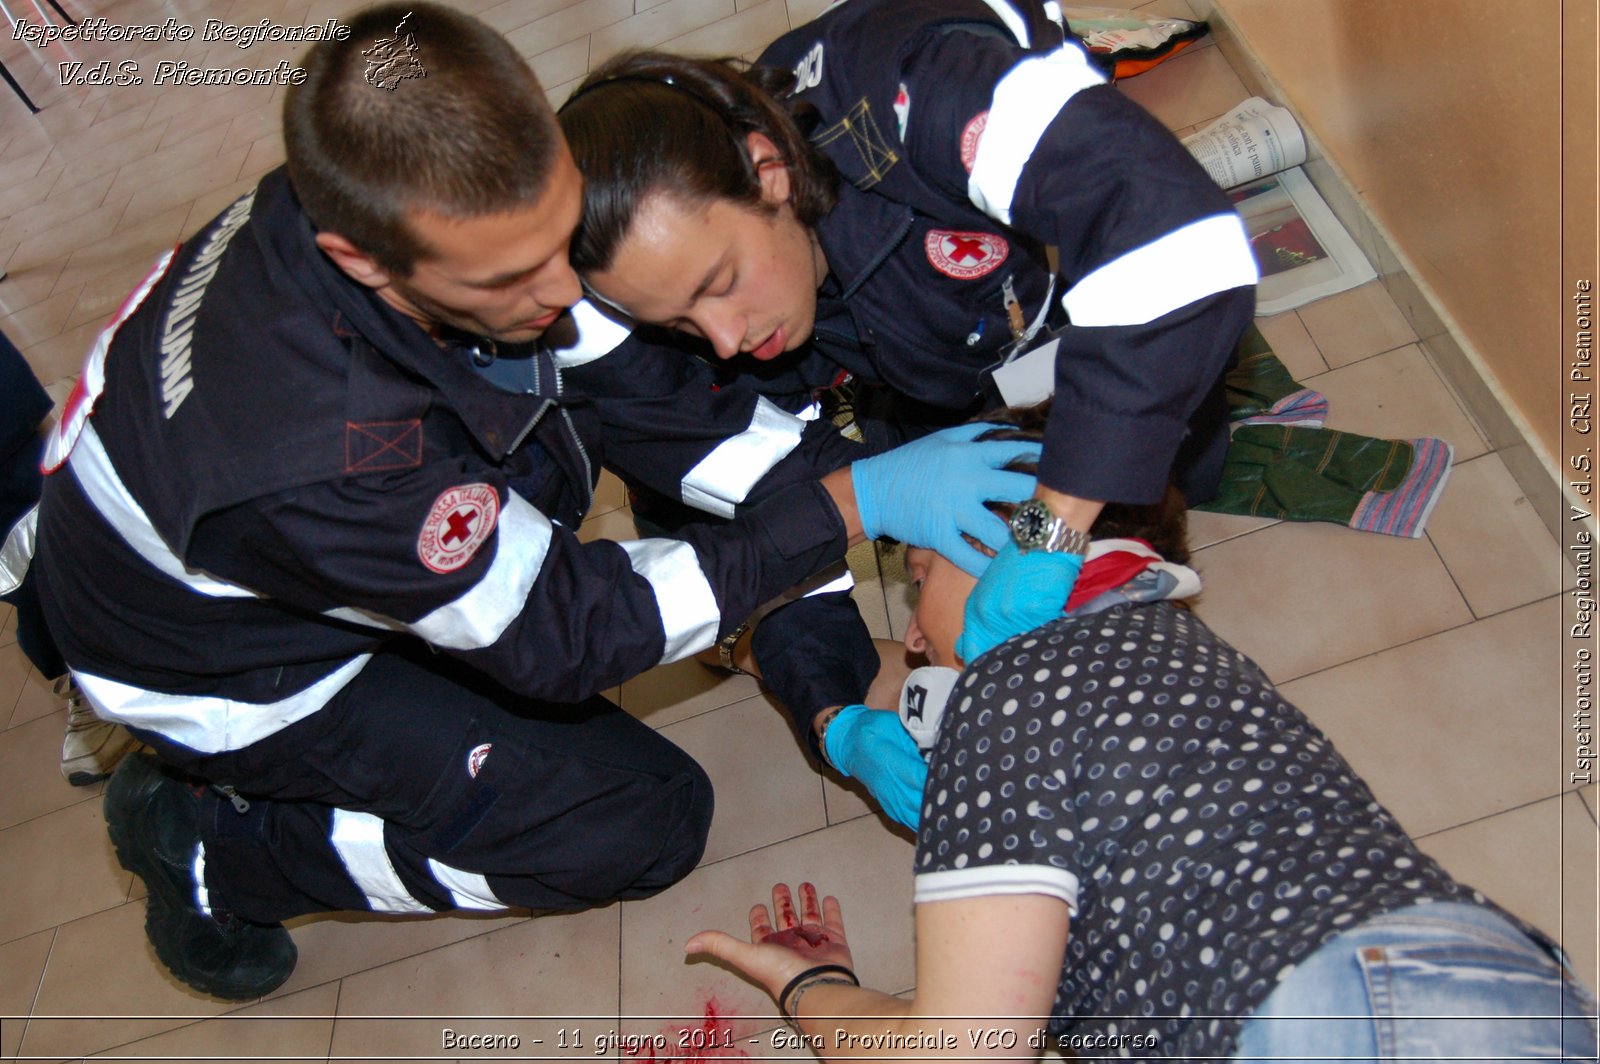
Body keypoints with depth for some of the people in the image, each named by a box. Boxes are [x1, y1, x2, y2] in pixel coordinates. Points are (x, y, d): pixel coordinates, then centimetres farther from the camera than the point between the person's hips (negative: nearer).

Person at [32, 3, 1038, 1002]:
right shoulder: (329, 461, -44)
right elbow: (566, 635, -29)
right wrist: (852, 502, -31)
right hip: (228, 665, -7)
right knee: (651, 824, -5)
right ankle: (214, 845, 1)